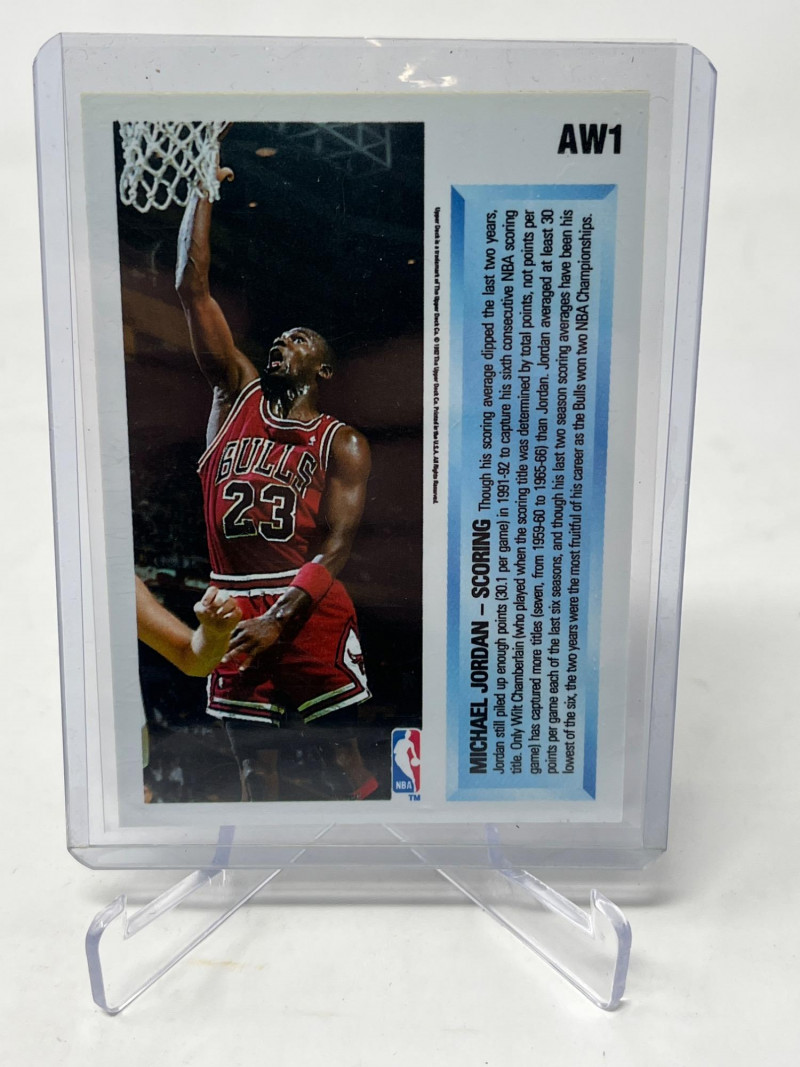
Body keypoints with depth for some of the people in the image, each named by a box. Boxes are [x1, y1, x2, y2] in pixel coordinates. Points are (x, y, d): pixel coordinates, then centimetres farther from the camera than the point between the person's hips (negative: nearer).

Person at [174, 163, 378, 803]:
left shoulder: (343, 445, 1)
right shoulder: (237, 395, 11)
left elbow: (337, 545, -9)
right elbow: (191, 288, 7)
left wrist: (280, 619, -20)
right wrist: (204, 188, 7)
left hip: (312, 610, -3)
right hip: (234, 608, 4)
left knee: (346, 756, 4)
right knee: (254, 762, 12)